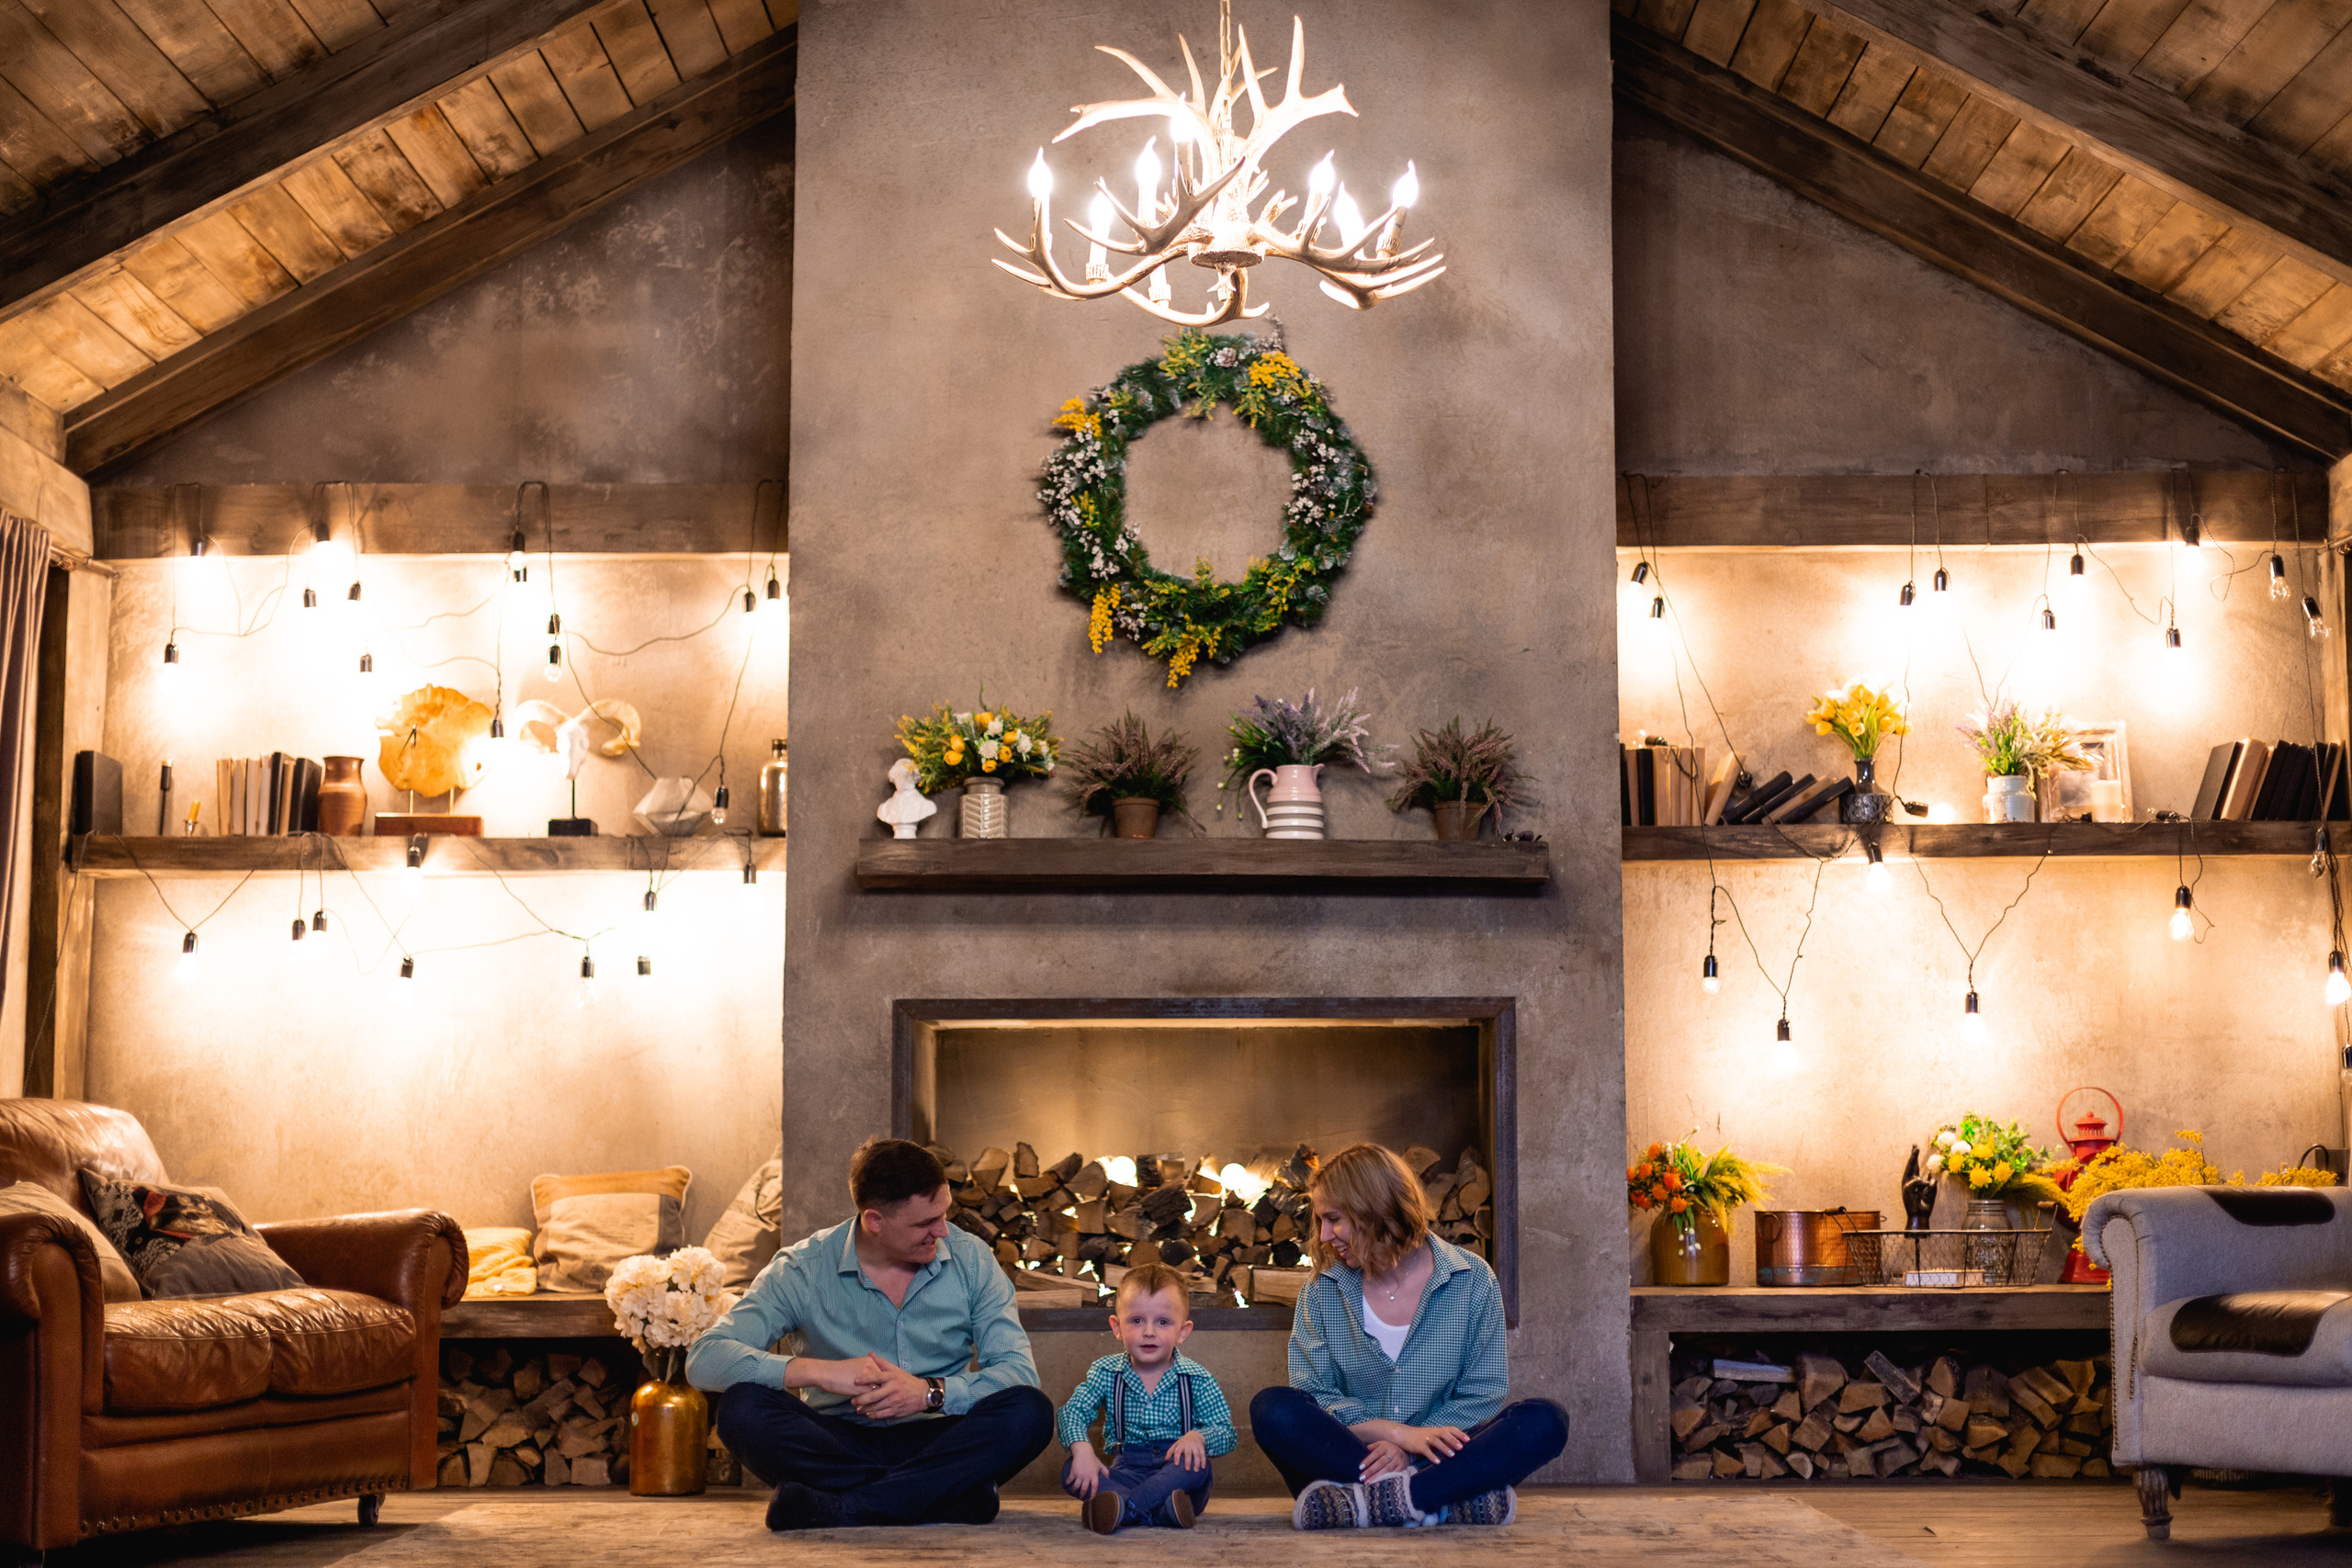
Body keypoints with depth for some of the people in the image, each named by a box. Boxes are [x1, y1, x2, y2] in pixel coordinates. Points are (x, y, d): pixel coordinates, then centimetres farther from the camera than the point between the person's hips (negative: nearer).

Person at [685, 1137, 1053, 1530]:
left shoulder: (971, 1259, 0)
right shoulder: (804, 1270, -6)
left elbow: (1020, 1371, -6)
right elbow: (704, 1359, -15)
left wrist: (931, 1392, -23)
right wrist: (820, 1372, -26)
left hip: (936, 1442, 1)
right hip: (838, 1445, -1)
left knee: (1031, 1412, -27)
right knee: (742, 1405, -29)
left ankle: (838, 1506, -32)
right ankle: (948, 1495, -29)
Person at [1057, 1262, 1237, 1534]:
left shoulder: (1197, 1379, -1)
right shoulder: (1105, 1373, 4)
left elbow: (1227, 1434, -5)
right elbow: (1072, 1412, -7)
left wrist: (1198, 1437, -29)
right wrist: (1081, 1448, -29)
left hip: (1175, 1470, -2)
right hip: (1127, 1472, 2)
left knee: (1196, 1463, -34)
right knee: (1071, 1472, -25)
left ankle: (1125, 1509, -41)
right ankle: (1162, 1510, -45)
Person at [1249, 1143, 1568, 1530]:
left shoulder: (1472, 1280, 3)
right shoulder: (1322, 1293, 7)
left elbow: (1483, 1394, -1)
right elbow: (1313, 1395, -2)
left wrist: (1407, 1452, -17)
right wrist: (1399, 1432, -17)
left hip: (1437, 1461, 0)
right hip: (1351, 1454, 1)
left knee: (1546, 1421, -26)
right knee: (1272, 1408, -28)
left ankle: (1366, 1502, -36)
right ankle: (1449, 1502, -34)